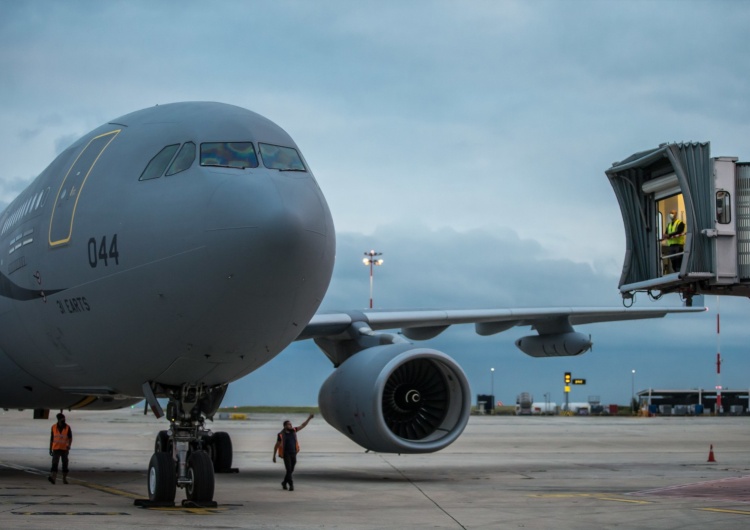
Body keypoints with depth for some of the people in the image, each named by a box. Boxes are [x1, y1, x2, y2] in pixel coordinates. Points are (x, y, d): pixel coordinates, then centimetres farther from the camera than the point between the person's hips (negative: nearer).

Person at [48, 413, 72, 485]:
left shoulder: (68, 428, -5)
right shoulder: (54, 427, 0)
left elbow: (70, 438, -8)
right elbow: (51, 439, 6)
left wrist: (69, 445, -27)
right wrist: (50, 449, 6)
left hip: (64, 449, 0)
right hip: (56, 449, 0)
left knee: (65, 464, 6)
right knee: (55, 463, -16)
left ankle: (64, 479, 19)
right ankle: (53, 478, -30)